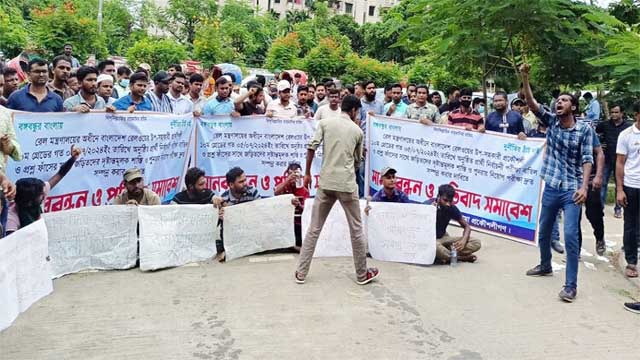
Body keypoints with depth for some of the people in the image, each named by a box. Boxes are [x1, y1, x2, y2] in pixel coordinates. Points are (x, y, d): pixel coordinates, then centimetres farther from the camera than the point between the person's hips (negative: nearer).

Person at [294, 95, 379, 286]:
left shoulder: (325, 123, 5)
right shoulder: (358, 131, 7)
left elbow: (311, 147, -4)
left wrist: (307, 173, 5)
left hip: (326, 183, 1)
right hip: (347, 185, -1)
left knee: (314, 229, 8)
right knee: (356, 230, 10)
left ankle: (301, 273, 10)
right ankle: (362, 274, 20)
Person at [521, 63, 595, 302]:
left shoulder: (584, 129, -4)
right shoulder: (551, 121, 4)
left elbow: (587, 160, -7)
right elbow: (532, 103, -8)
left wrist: (583, 187, -19)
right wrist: (525, 78, -21)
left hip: (572, 190, -4)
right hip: (551, 187, 4)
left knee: (570, 235, -11)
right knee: (544, 231, 17)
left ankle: (571, 285, -3)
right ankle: (545, 266, 41)